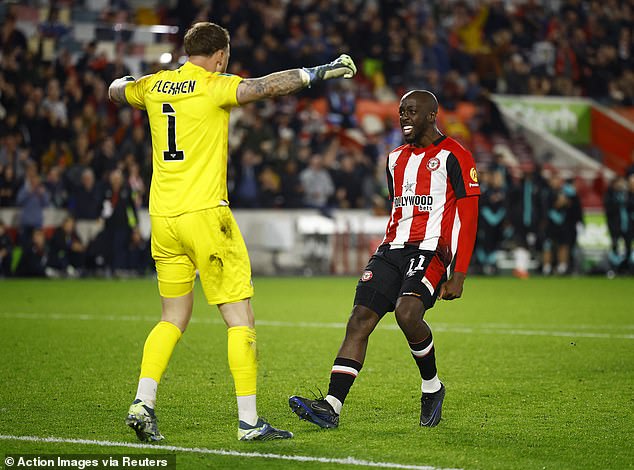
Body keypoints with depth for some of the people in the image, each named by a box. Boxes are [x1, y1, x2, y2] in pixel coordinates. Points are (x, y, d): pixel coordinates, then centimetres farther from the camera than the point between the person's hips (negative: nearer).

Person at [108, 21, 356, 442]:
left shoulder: (155, 86, 10)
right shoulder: (214, 87, -8)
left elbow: (115, 90, 30)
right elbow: (267, 87, -22)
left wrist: (129, 80, 49)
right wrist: (322, 72, -17)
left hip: (162, 218, 7)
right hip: (204, 213, -7)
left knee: (174, 318, 17)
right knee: (241, 319, -1)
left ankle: (142, 403, 5)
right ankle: (249, 421, -4)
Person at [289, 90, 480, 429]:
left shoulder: (453, 156, -2)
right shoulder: (397, 158, 21)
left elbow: (468, 219, -6)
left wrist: (458, 276, -11)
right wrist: (387, 258, 23)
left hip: (430, 251, -7)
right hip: (393, 249, 7)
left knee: (407, 313, -29)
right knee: (360, 319, -9)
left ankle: (432, 387, -3)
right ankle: (332, 406, -15)